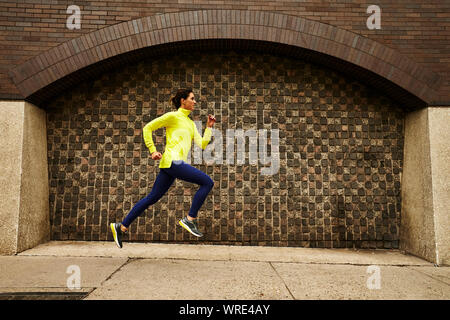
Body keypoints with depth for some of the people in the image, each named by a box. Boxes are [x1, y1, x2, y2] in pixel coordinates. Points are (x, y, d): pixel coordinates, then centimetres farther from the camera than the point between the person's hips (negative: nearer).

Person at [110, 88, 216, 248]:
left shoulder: (191, 123, 23)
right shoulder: (173, 116, 0)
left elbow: (202, 144, 17)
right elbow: (147, 128, 1)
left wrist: (209, 127, 10)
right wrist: (153, 150, -5)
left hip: (175, 163, 8)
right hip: (172, 161, -8)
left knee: (152, 197, 11)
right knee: (207, 182, -12)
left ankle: (122, 227, 18)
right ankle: (189, 219, -7)